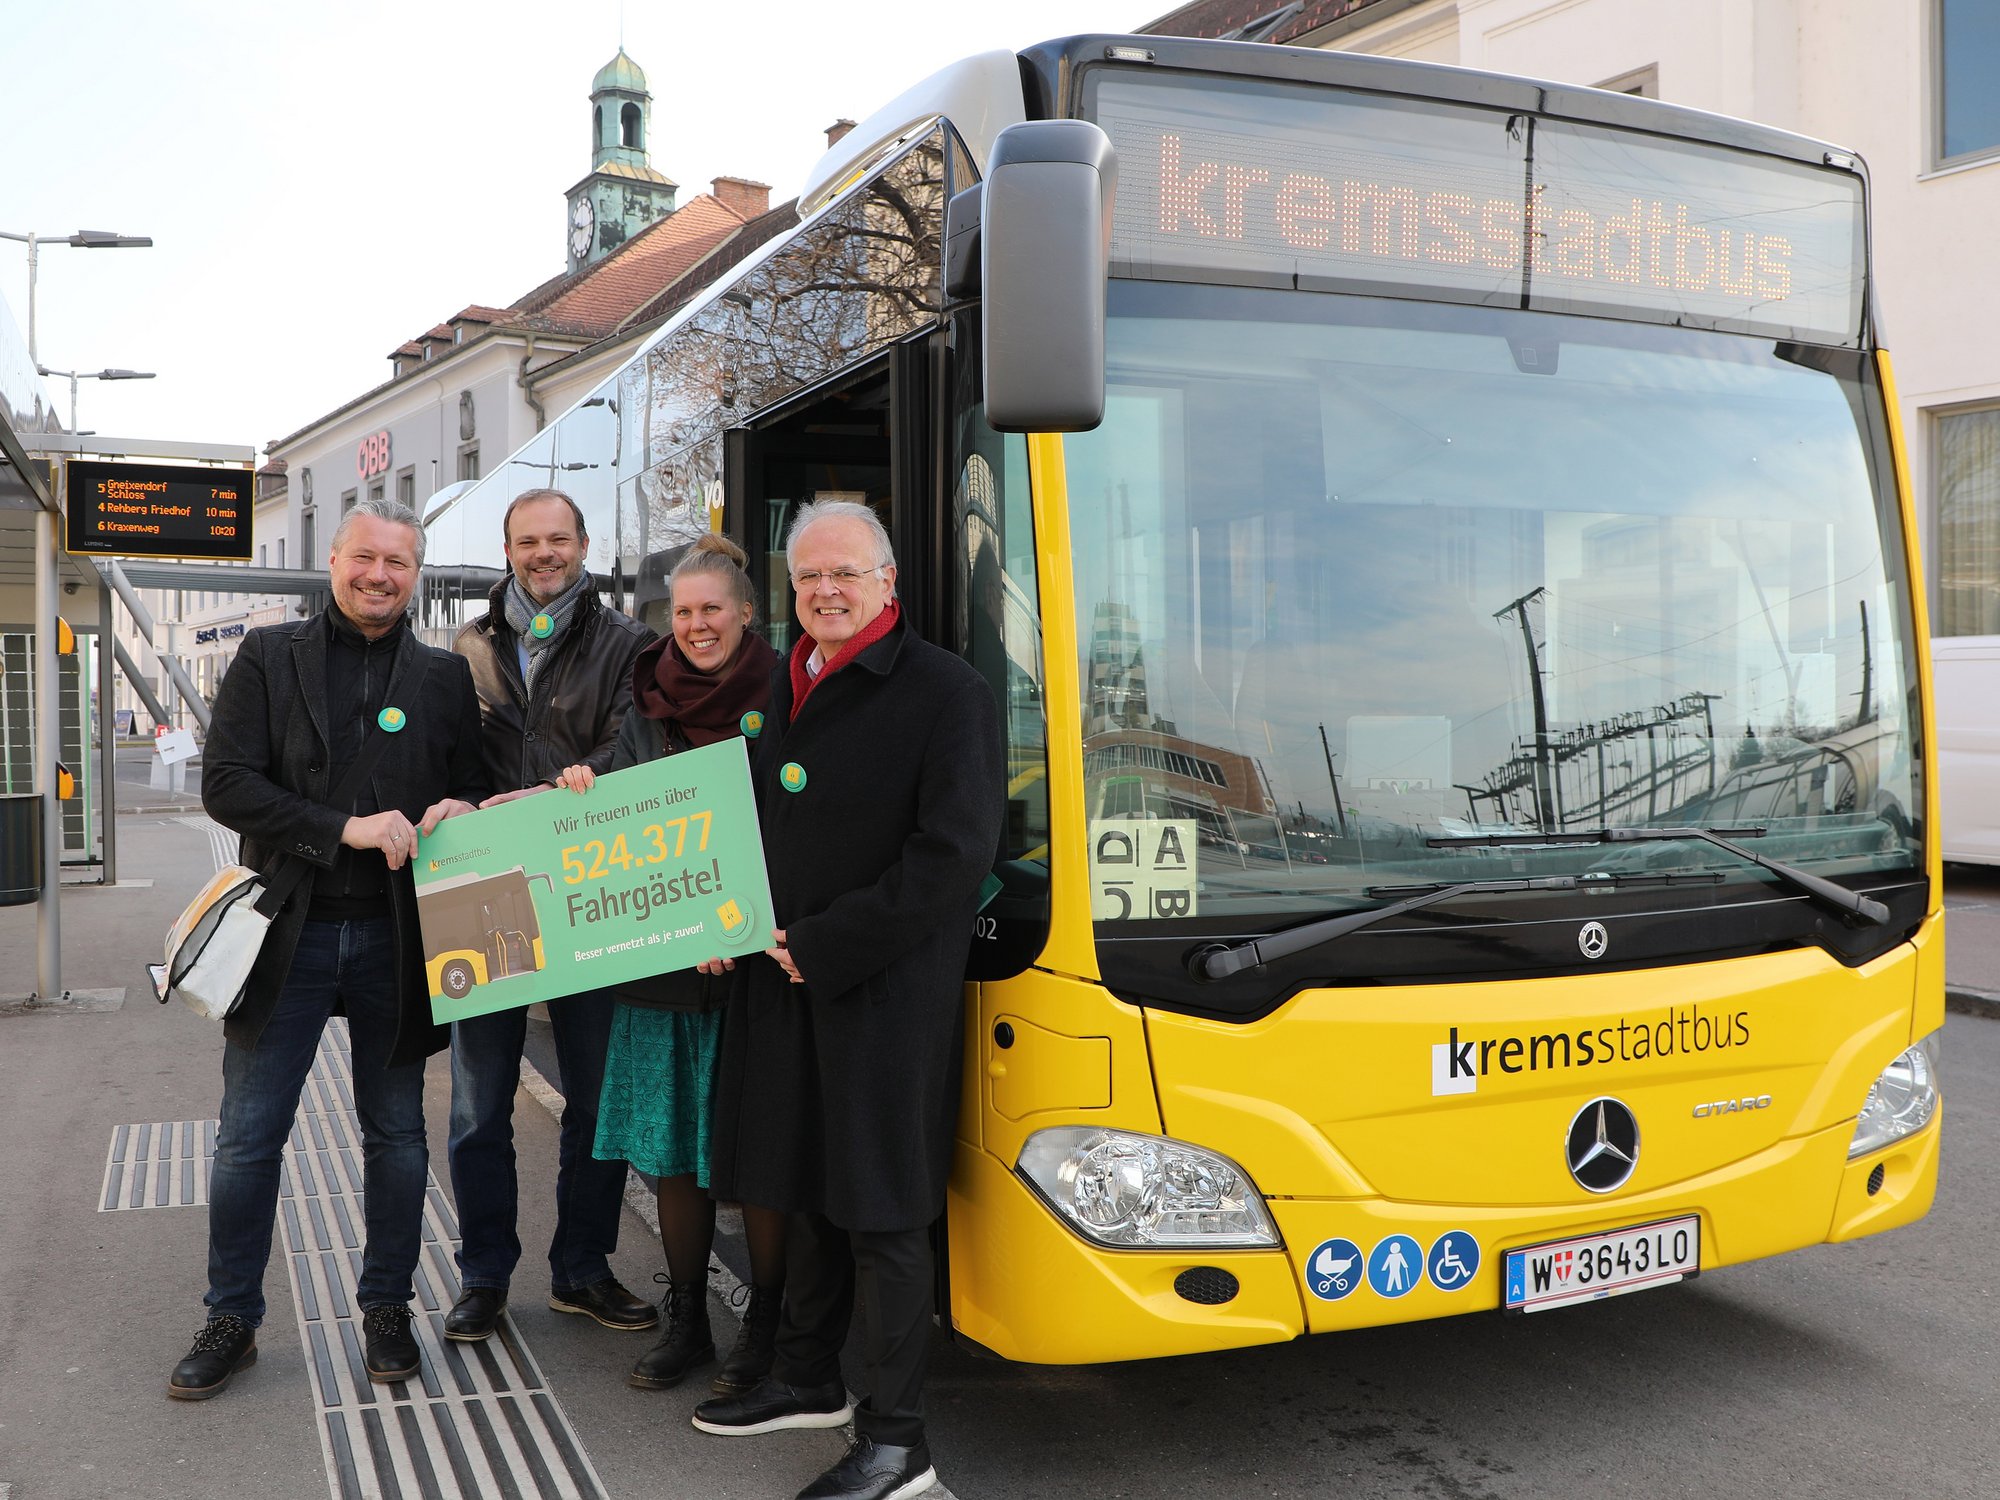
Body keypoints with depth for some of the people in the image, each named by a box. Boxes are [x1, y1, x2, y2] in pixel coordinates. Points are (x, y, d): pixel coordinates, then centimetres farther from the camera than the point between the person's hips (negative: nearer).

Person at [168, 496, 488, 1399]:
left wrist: (458, 812, -14)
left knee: (396, 1134, 11)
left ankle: (386, 1309, 27)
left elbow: (474, 792, 11)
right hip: (289, 933, -1)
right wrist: (345, 828, -19)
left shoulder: (444, 676, 7)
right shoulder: (268, 657, 2)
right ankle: (231, 1319, 23)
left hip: (395, 938, 1)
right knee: (247, 1138, 6)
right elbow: (225, 784, -7)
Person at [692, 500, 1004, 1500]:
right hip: (783, 981, 7)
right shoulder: (779, 690, 13)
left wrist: (822, 948, -16)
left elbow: (953, 855, -17)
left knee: (882, 1210, 0)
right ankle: (808, 1381, 36)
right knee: (811, 1189, 19)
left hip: (887, 993, -7)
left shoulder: (946, 693, -11)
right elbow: (750, 820, 23)